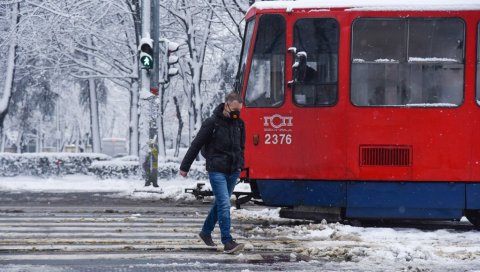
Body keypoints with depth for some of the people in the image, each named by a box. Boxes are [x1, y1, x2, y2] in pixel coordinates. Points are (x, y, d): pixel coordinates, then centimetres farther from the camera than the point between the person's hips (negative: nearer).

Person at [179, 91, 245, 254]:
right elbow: (196, 145, -6)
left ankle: (206, 232, 33)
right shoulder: (212, 123, -11)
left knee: (221, 203, 15)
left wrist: (240, 165, 12)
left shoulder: (239, 124, 6)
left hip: (233, 171, 6)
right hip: (217, 171, -6)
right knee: (224, 204, -14)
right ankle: (227, 242, -17)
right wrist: (185, 167, -2)